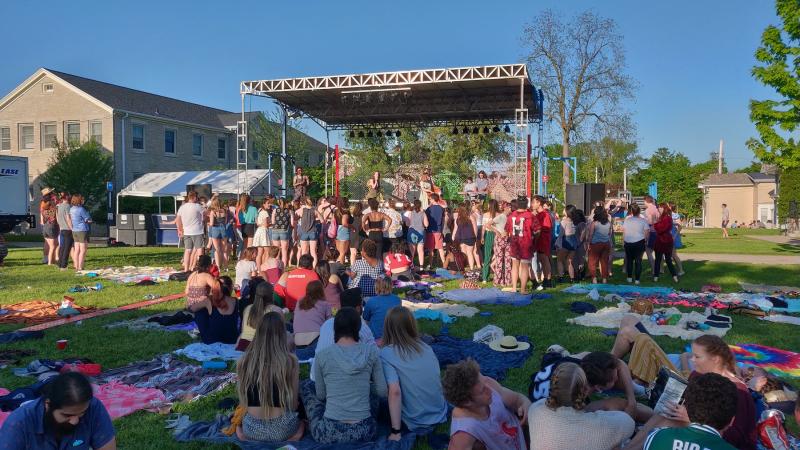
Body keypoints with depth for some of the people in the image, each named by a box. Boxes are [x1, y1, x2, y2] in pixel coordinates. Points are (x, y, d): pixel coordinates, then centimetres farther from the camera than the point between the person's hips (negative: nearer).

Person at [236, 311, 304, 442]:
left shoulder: (244, 361, -4)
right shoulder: (290, 360, -12)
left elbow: (243, 402, 7)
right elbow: (294, 404, -4)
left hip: (252, 429, 2)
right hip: (281, 429, -2)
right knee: (301, 421, 31)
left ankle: (248, 438, 9)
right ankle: (288, 440, 4)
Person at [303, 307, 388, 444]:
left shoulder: (322, 355, -6)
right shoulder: (371, 351, -3)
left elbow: (321, 395, 7)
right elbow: (382, 392, 2)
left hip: (330, 433, -2)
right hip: (364, 432, 2)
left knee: (308, 385, 24)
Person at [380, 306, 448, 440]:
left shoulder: (386, 354, -14)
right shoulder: (426, 347, 0)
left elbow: (394, 391, -23)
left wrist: (396, 432, -18)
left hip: (415, 423, -5)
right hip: (440, 416, 5)